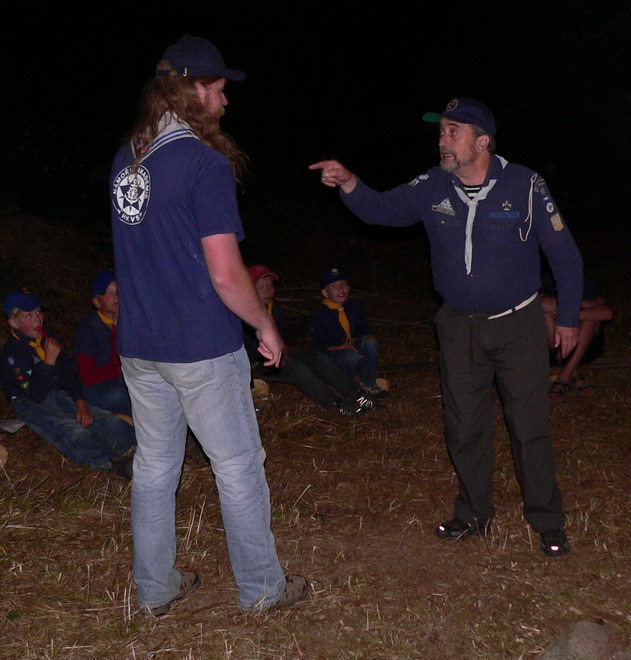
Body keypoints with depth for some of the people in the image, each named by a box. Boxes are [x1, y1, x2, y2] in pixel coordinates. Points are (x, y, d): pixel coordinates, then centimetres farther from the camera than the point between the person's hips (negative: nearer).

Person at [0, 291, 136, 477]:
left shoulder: (48, 337, 5)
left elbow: (68, 373, 8)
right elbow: (37, 394, -22)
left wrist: (81, 403, -5)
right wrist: (49, 361, -27)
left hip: (58, 393, 7)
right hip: (30, 404, -7)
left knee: (109, 422, -18)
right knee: (76, 434, -34)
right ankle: (113, 465, -52)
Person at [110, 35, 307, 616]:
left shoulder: (126, 159, 7)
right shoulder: (205, 164, -17)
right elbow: (225, 273, -19)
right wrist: (266, 326, -5)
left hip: (138, 344, 7)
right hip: (201, 348, -7)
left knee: (154, 466, 17)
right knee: (238, 468, 8)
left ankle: (155, 588, 29)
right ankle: (262, 589, 22)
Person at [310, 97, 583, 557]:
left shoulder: (525, 186, -14)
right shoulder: (432, 188, -5)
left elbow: (565, 255, -6)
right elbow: (382, 210, -4)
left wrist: (568, 318, -2)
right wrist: (349, 185, -25)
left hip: (518, 324, -3)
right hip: (459, 325, 4)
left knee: (530, 427, 0)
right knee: (465, 428, 11)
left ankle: (548, 521, 17)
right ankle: (475, 514, 29)